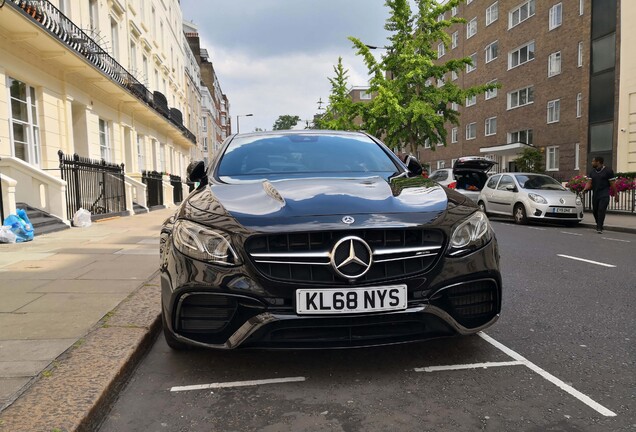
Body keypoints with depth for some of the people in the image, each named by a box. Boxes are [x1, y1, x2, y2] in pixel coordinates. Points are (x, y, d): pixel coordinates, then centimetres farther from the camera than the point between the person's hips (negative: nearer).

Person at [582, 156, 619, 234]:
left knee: (601, 210, -14)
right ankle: (598, 224, 31)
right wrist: (585, 189, -18)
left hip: (604, 195, -5)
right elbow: (589, 182, 3)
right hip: (595, 194, 5)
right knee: (595, 210, 10)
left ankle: (599, 228, -14)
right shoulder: (592, 172, 11)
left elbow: (612, 184, -3)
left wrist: (615, 194, -2)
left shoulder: (608, 171, -3)